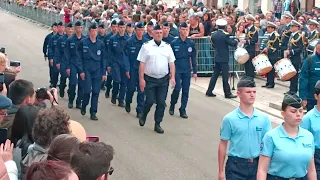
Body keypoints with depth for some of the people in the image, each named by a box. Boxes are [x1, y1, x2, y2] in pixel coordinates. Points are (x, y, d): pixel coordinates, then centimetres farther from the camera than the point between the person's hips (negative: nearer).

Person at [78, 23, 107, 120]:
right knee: (87, 91, -7)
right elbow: (80, 57, 2)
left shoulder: (101, 44, 5)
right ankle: (84, 106, 22)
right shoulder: (83, 42, 0)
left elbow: (103, 59, 8)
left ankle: (93, 112, 9)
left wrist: (104, 73, 4)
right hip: (87, 70, -2)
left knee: (96, 92, 1)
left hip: (97, 71, 2)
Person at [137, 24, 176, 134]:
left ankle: (157, 124, 14)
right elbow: (142, 64, -4)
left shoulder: (167, 47, 6)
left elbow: (171, 63, 8)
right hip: (150, 79, -3)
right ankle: (143, 116, 28)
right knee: (150, 101, -2)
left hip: (163, 79, 3)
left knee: (161, 103, 3)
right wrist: (141, 79, -8)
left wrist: (173, 77, -1)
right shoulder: (146, 46, -3)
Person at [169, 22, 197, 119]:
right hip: (177, 70, -2)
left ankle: (183, 110, 14)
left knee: (186, 90, 4)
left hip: (187, 70, 2)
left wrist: (195, 71, 5)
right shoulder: (174, 43, -2)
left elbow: (193, 58, 7)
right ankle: (172, 106, 16)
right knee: (177, 89, -8)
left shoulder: (191, 43, 3)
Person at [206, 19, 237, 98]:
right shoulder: (225, 35, -16)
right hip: (224, 59, -6)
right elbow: (232, 44, -13)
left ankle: (209, 91, 13)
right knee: (225, 77, -2)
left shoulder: (213, 35, 4)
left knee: (215, 75, 12)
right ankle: (227, 93, 2)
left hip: (217, 58, 7)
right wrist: (237, 41, 3)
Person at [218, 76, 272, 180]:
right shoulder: (229, 119, -8)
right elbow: (223, 145, -1)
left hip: (256, 164, 3)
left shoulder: (264, 118, -2)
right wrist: (221, 171, 0)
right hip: (236, 165, -2)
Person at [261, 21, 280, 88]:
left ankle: (271, 83, 1)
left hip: (273, 56, -8)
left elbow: (276, 47, -17)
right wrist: (265, 49, 6)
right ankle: (268, 83, 16)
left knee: (271, 69, -5)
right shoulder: (270, 36, 15)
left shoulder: (276, 36, -12)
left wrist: (268, 50, -19)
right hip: (268, 55, 9)